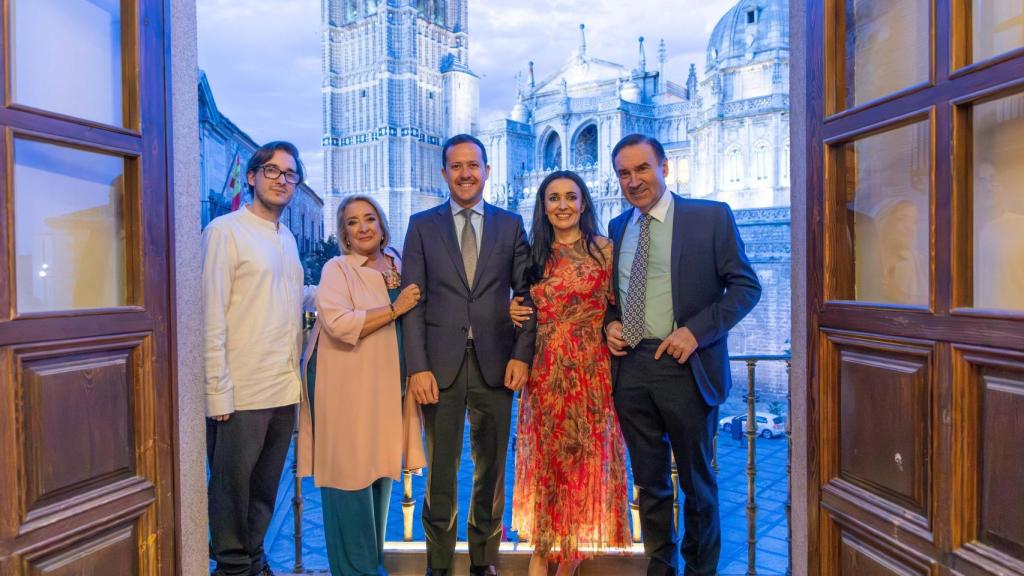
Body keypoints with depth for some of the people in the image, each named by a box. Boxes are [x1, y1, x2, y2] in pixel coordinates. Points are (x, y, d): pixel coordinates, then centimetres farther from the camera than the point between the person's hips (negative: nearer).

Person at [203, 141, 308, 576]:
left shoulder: (288, 239, 14)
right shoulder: (225, 231, -6)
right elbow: (211, 315, -11)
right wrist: (219, 390, -15)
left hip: (285, 389, 6)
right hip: (241, 391, -6)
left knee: (265, 486, 17)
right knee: (232, 486, 7)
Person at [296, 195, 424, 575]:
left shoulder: (397, 266, 9)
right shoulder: (337, 269, -7)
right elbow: (339, 323, -23)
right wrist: (395, 308, -17)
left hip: (386, 386, 5)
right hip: (346, 387, -5)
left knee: (380, 469, 12)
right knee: (350, 473, 0)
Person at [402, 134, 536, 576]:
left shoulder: (511, 224, 8)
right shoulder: (422, 225, 5)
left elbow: (526, 294, 6)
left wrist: (522, 354, -6)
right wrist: (417, 368, -8)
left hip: (495, 362, 1)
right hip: (441, 364, -1)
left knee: (491, 469, 12)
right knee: (440, 470, 9)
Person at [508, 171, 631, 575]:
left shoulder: (604, 249, -2)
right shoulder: (534, 254, 9)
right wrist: (515, 312, -3)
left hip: (591, 369, -2)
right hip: (544, 370, 3)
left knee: (585, 453, 7)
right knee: (544, 454, 9)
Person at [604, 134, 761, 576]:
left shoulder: (711, 217, -3)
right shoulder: (616, 228, 11)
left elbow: (746, 286, -5)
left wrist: (696, 331, -16)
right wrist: (609, 324, -1)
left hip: (684, 366, -3)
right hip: (630, 368, 4)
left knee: (697, 481, 12)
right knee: (649, 482, 15)